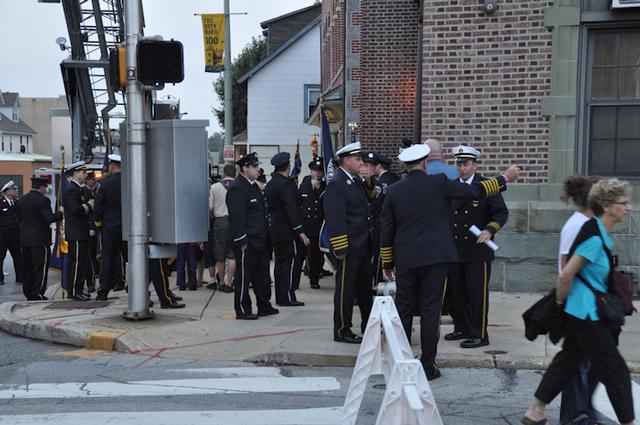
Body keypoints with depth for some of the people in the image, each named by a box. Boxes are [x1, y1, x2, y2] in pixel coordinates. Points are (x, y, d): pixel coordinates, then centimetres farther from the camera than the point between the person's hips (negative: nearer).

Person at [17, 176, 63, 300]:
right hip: (40, 239, -7)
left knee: (28, 266, 13)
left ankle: (28, 292, 18)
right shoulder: (42, 200, -14)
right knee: (40, 267, -1)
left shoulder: (22, 200, 9)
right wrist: (60, 213, -9)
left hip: (24, 239, 7)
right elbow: (49, 218, -21)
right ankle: (37, 293, -2)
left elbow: (20, 218, 15)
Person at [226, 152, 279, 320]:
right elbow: (236, 217, -19)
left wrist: (265, 234, 20)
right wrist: (242, 241, -21)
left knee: (261, 276, 15)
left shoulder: (254, 186, 16)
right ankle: (242, 310, 8)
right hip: (246, 242, -9)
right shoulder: (236, 188, -14)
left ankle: (264, 306, 24)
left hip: (259, 240, 10)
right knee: (244, 276, 0)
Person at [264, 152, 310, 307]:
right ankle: (287, 297, -3)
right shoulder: (286, 184, -16)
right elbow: (291, 209, -21)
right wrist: (300, 231, -20)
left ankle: (280, 296, 17)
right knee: (291, 262, -4)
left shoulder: (269, 184, 12)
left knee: (280, 262, 13)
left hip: (275, 229, 9)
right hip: (287, 231, -9)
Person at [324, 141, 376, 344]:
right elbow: (334, 220, -20)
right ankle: (342, 331, 12)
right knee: (346, 290, 1)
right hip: (349, 248, -9)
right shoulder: (336, 184, -15)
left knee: (365, 288, 19)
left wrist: (370, 182, 7)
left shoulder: (357, 181, 12)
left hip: (363, 247, 9)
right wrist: (340, 249, -22)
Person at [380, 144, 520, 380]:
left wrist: (387, 264, 14)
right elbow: (475, 191, 3)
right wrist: (505, 178, 17)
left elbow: (386, 232, 5)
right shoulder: (439, 183, -6)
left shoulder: (394, 191, 1)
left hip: (405, 261, 2)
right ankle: (427, 366, 8)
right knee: (430, 311, 3)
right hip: (435, 259, -2)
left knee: (403, 310, 11)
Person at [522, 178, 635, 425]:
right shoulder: (595, 237, -23)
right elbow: (566, 276, -23)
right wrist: (560, 302, -8)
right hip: (586, 314, -10)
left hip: (581, 312, 10)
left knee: (569, 359, 15)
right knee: (615, 370, 1)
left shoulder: (601, 233, 7)